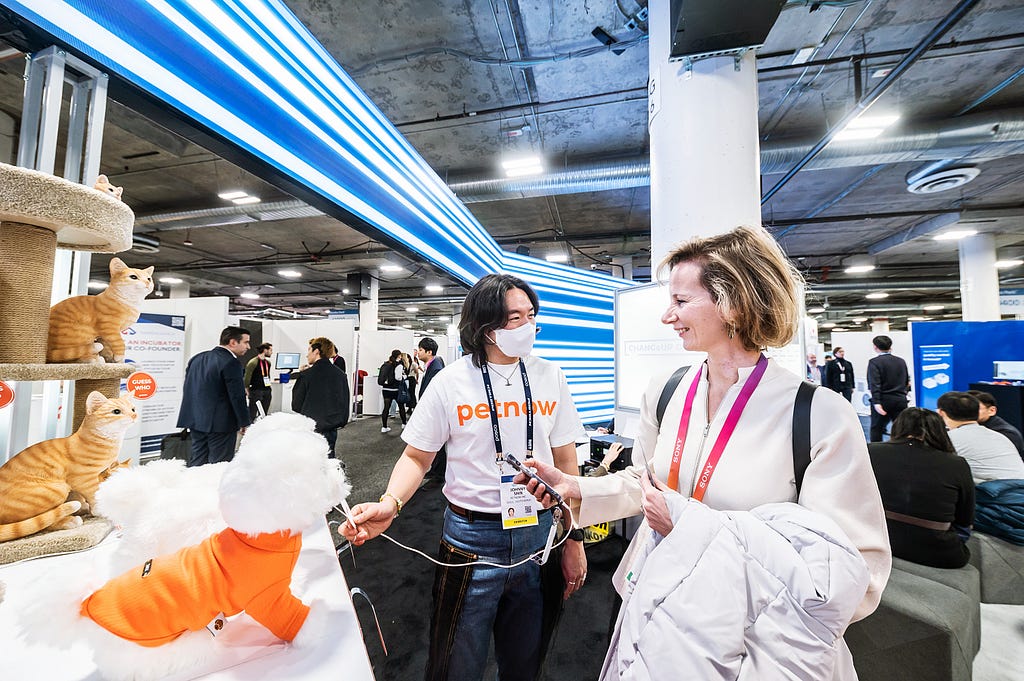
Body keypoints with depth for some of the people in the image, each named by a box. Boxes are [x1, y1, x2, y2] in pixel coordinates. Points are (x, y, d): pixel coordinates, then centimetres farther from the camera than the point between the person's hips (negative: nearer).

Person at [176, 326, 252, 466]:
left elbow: (187, 388, 16)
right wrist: (245, 422, -8)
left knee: (197, 462, 15)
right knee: (219, 466, 0)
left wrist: (191, 414, 24)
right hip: (220, 423, -8)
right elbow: (237, 396, -17)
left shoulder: (197, 358, 11)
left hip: (196, 420, 8)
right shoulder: (231, 363, -16)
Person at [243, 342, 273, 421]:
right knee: (252, 416, -3)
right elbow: (247, 378, -8)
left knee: (263, 415, 13)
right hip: (256, 391, -7)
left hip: (267, 391, 7)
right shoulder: (253, 362, -12)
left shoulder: (268, 362, 9)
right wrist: (248, 391, -3)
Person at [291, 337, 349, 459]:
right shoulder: (341, 375, 1)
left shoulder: (305, 375, -12)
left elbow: (296, 405, -4)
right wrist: (341, 422, 17)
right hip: (332, 429, 4)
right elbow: (345, 402, 8)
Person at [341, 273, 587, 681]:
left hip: (539, 535, 3)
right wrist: (389, 503, -21)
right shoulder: (450, 383, -10)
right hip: (472, 538, -2)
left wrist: (574, 540, 3)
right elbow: (417, 457, -2)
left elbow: (565, 463, 2)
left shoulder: (549, 377, -3)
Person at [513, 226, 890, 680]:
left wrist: (694, 523, -27)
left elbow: (854, 579, -21)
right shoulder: (664, 394, -7)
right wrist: (577, 489, -8)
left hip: (755, 641, -3)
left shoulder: (823, 417, -21)